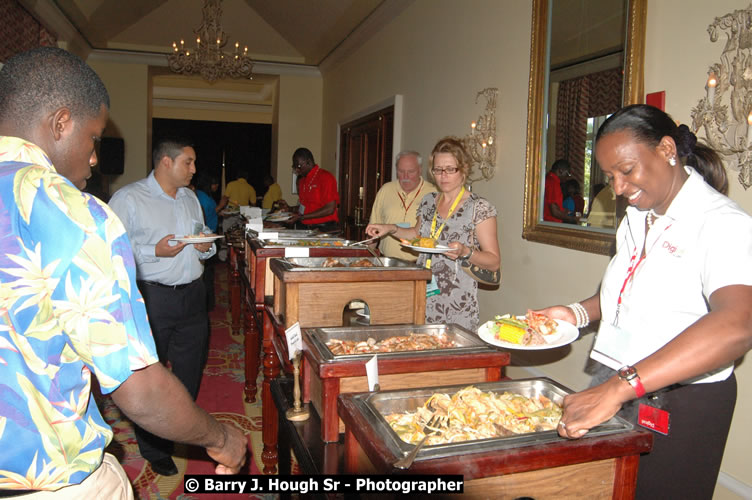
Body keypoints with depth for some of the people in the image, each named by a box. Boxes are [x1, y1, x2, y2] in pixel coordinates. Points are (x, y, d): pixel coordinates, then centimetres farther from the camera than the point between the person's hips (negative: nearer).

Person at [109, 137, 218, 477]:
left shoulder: (190, 198, 14)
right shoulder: (128, 198, -8)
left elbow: (204, 234, 25)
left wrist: (207, 247, 3)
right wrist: (155, 251, -21)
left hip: (192, 294, 6)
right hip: (152, 298, -6)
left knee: (190, 372, 15)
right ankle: (154, 449, 22)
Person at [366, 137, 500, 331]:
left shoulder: (479, 208, -9)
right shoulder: (428, 201, 8)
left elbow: (494, 262, -9)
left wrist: (465, 252, -25)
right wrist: (391, 228, 12)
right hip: (423, 297, 5)